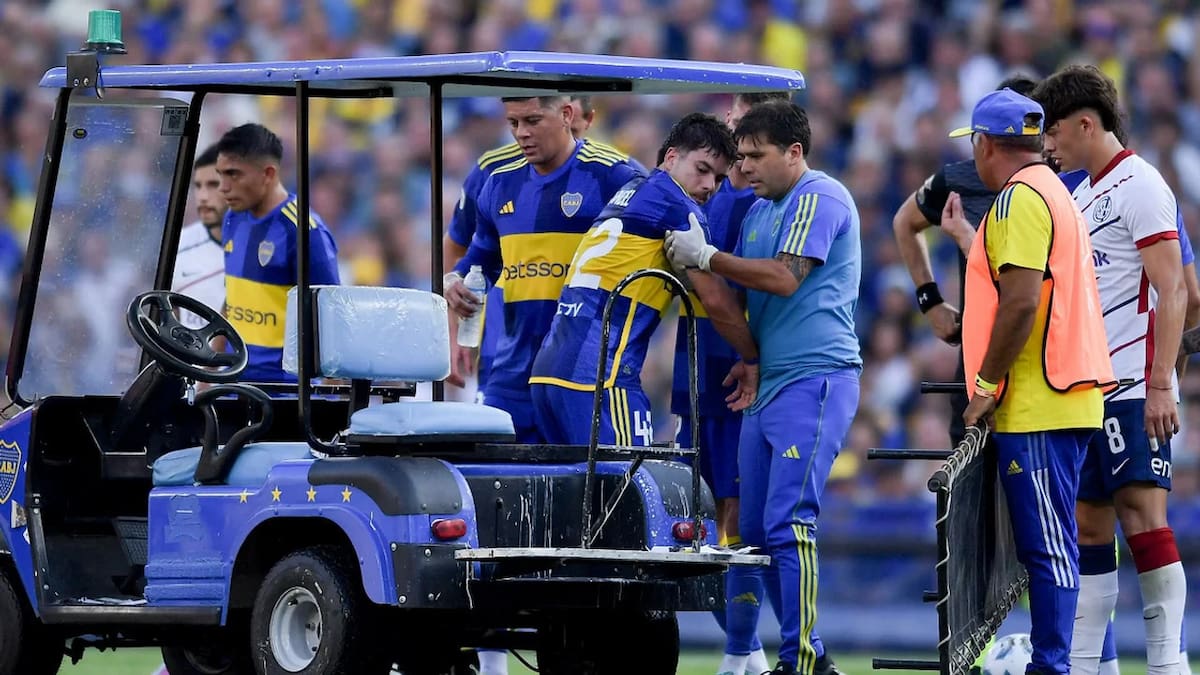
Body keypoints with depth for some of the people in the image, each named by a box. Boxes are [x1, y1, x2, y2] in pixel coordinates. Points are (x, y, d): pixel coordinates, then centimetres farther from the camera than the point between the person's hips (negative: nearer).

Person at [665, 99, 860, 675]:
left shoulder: (820, 198, -8)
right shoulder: (759, 211, 20)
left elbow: (785, 279, -18)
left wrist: (704, 257, -11)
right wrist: (749, 358, 14)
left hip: (815, 378, -10)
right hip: (770, 384, 10)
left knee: (788, 524, -17)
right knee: (756, 529, 8)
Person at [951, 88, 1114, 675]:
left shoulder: (1019, 200, -12)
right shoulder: (1053, 192, 20)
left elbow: (1022, 302, -20)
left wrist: (986, 386, -14)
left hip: (1036, 406, -10)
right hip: (1067, 401, 10)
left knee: (1045, 545, -10)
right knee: (1048, 544, 10)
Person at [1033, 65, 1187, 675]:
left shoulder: (1138, 184, -8)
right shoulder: (1082, 194, 19)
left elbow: (1171, 292, -14)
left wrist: (1160, 385, -20)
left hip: (1132, 391, -9)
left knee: (1143, 518, -11)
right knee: (1089, 527, 7)